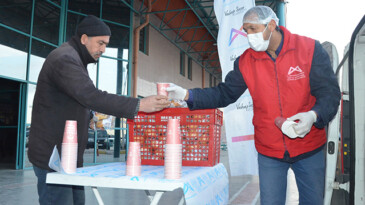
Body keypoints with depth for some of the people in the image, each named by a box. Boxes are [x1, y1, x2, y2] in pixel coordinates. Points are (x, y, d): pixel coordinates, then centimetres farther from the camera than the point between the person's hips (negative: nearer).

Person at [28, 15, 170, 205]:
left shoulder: (74, 59, 18)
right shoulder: (65, 59, -16)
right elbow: (91, 96, -30)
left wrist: (90, 119, 4)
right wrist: (139, 105, -33)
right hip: (52, 156, -10)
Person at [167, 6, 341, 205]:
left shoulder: (310, 49, -10)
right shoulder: (245, 61, -3)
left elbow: (330, 92, -9)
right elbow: (224, 94, -1)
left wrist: (314, 115, -29)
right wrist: (187, 95, -14)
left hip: (309, 150, -1)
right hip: (269, 152, 1)